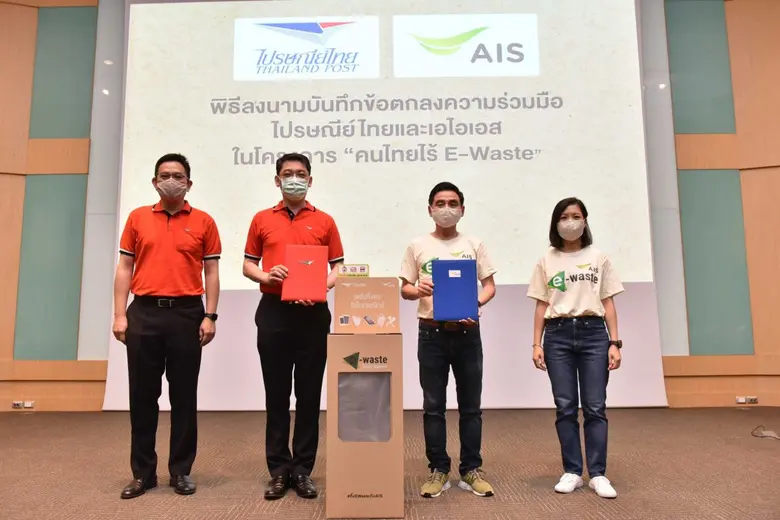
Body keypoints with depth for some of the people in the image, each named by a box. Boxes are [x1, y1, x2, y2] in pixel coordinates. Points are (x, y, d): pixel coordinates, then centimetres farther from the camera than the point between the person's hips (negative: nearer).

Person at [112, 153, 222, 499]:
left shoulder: (203, 222, 4)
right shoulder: (137, 218, 9)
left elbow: (211, 272, 3)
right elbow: (124, 269, 8)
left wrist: (210, 316, -5)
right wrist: (120, 314, -1)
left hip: (186, 313, -1)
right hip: (144, 313, 2)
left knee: (184, 395, 5)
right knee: (142, 394, 7)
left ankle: (181, 471, 17)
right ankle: (142, 472, 20)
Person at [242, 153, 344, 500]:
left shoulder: (324, 221, 7)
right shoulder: (262, 220, 9)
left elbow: (338, 267, 5)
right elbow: (248, 264, 11)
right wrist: (265, 276, -11)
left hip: (313, 313, 0)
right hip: (273, 312, 1)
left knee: (309, 394, 4)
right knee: (276, 394, 6)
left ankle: (303, 469, 17)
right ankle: (278, 469, 18)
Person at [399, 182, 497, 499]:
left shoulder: (474, 246, 6)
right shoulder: (417, 247, 4)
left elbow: (490, 285, 6)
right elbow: (404, 289, 6)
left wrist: (477, 303, -15)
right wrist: (417, 290, -17)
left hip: (467, 332, 1)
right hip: (431, 333, 0)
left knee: (470, 406, 8)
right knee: (433, 406, 7)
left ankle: (471, 470, 21)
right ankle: (438, 470, 19)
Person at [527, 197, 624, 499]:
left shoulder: (598, 259, 7)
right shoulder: (547, 261, 7)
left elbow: (608, 304, 7)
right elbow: (541, 306, 7)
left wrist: (614, 342, 0)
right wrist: (537, 344, 1)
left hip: (593, 333, 0)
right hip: (558, 335, 0)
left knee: (595, 407, 0)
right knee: (565, 408, 4)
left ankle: (598, 474, 10)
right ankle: (572, 472, 14)